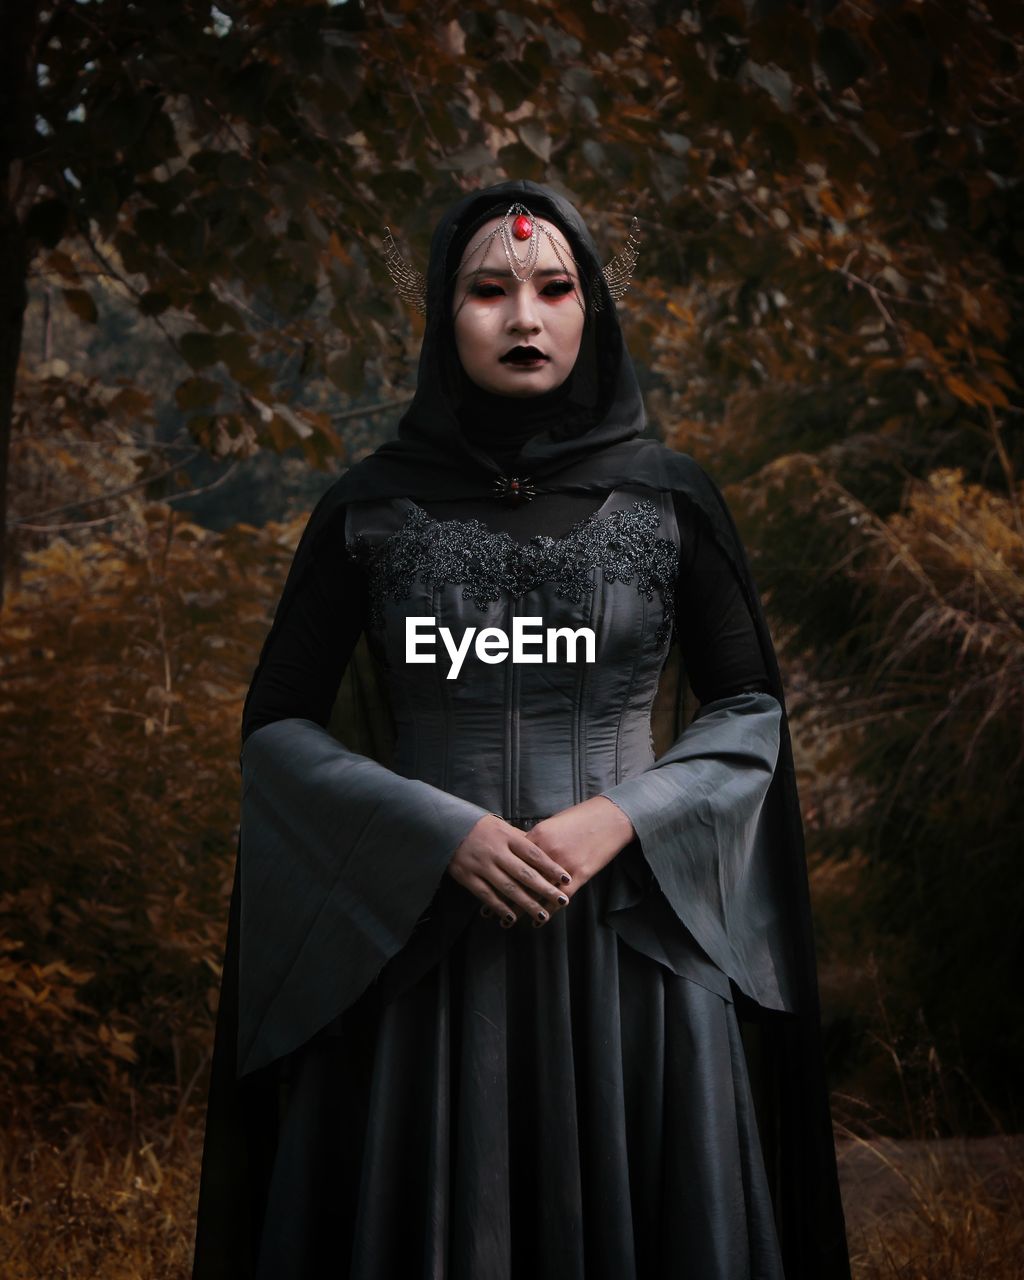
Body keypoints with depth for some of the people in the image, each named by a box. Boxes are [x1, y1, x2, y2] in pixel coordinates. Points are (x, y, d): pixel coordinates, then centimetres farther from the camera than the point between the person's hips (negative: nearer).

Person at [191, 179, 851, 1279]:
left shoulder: (669, 496, 1)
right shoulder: (369, 508, 0)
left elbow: (751, 709, 6)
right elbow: (277, 726, 2)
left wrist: (622, 817, -11)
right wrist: (440, 832, -13)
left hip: (631, 939, 1)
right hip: (420, 938, 0)